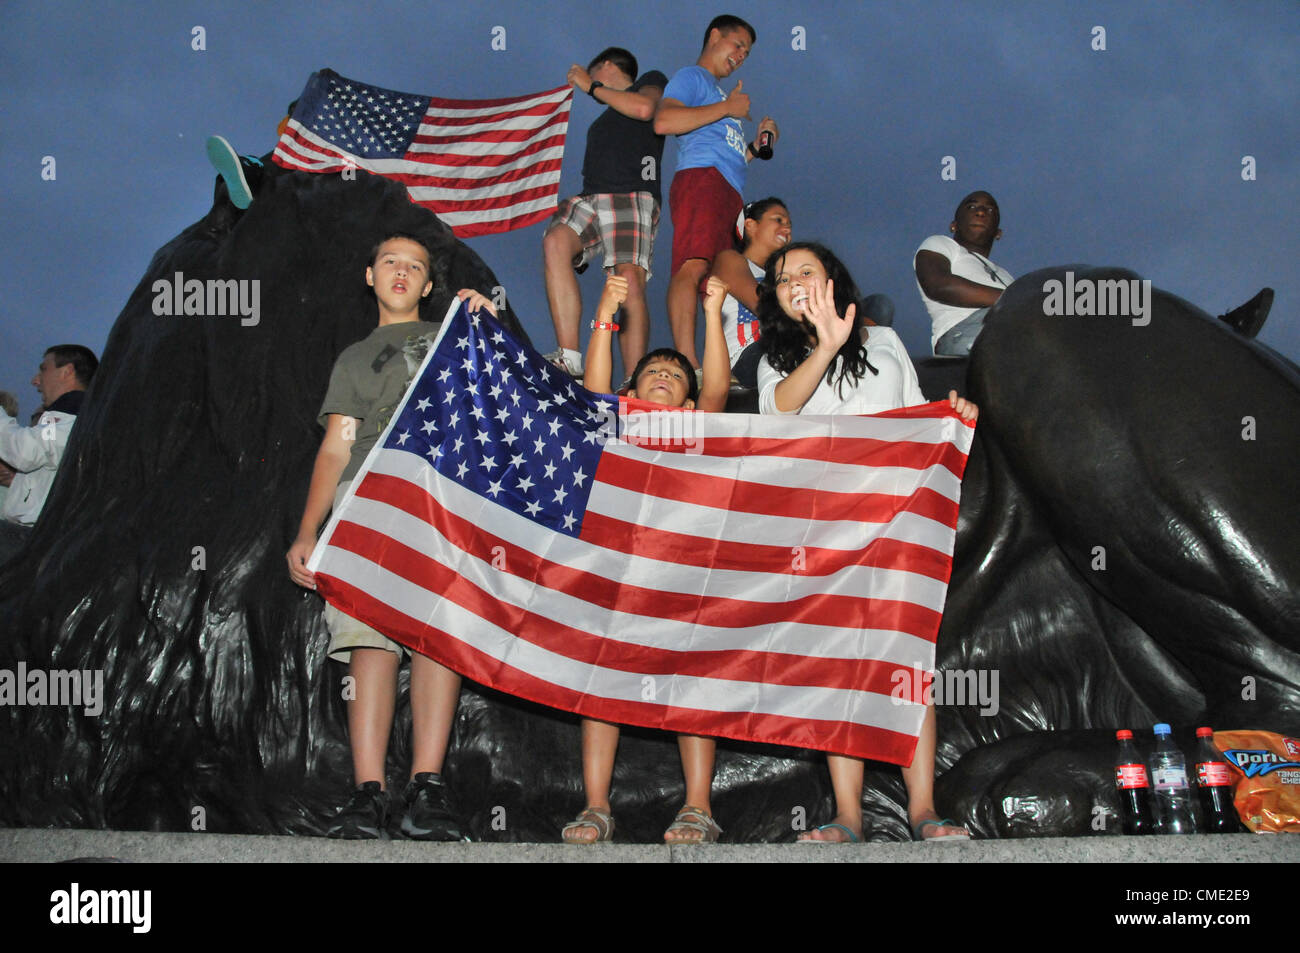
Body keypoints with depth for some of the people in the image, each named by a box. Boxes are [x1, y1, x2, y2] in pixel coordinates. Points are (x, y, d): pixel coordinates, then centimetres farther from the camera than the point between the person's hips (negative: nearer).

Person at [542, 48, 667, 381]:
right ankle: (569, 360, -37)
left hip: (633, 198, -5)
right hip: (590, 199, 6)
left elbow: (644, 109, -4)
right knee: (556, 241, -27)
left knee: (631, 283, -24)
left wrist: (591, 85, 6)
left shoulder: (652, 80, 19)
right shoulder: (604, 119, 38)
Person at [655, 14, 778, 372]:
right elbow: (664, 121, -11)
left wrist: (758, 145, 20)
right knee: (692, 267, -25)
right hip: (701, 179, -10)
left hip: (728, 194, 10)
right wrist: (727, 107, -5)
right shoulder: (691, 77, 11)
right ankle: (687, 364, -40)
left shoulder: (717, 92, 37)